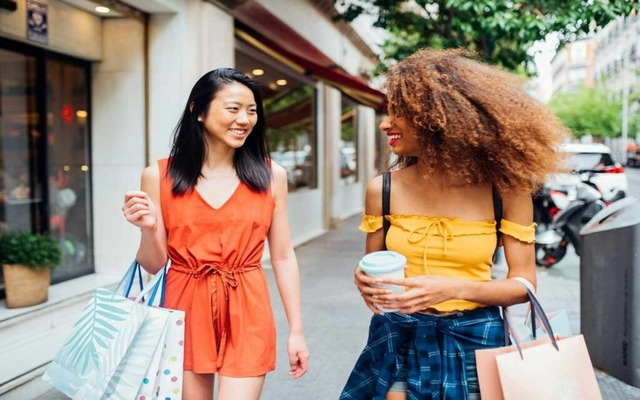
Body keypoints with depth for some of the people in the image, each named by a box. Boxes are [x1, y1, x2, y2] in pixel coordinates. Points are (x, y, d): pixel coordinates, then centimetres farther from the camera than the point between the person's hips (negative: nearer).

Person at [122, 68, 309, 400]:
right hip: (186, 313, 1)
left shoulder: (270, 175, -1)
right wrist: (149, 228, -19)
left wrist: (296, 330, 3)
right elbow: (154, 265, 2)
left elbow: (283, 257, 4)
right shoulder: (159, 176, -3)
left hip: (247, 315, 0)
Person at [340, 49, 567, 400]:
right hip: (399, 339, 1)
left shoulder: (504, 188, -9)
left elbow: (524, 283, -7)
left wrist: (454, 289, -23)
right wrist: (366, 282, -17)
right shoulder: (383, 190, -5)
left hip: (473, 342, -1)